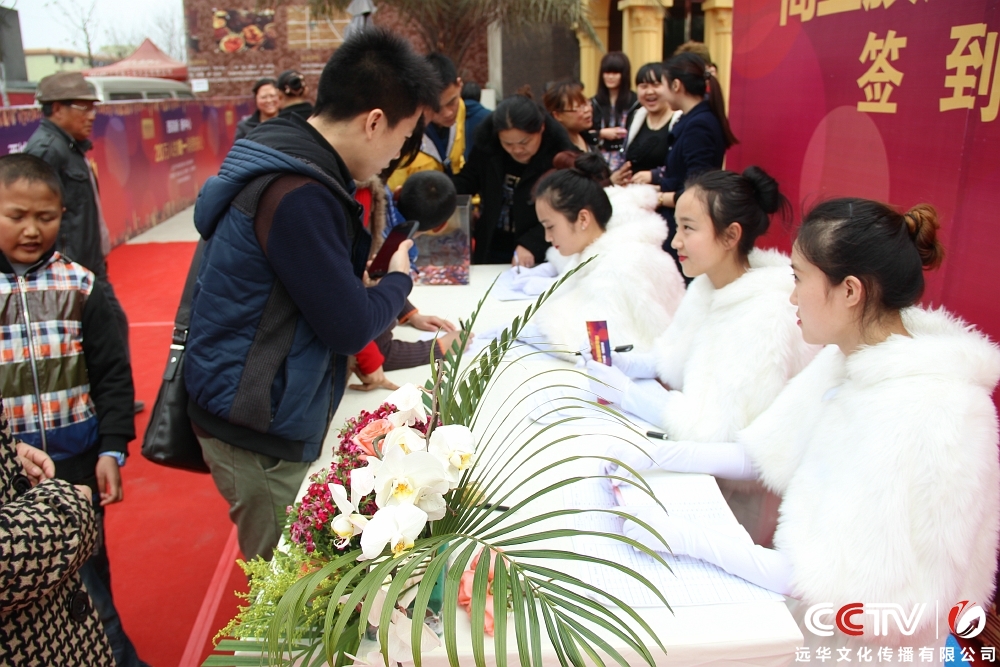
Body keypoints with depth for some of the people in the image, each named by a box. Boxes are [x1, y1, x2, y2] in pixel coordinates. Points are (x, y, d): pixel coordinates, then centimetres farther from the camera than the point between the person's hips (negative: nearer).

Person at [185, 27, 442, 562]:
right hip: (258, 434, -9)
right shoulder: (297, 195, -26)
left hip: (271, 414, 9)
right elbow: (350, 328, -19)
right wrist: (399, 279, -2)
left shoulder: (290, 163, 6)